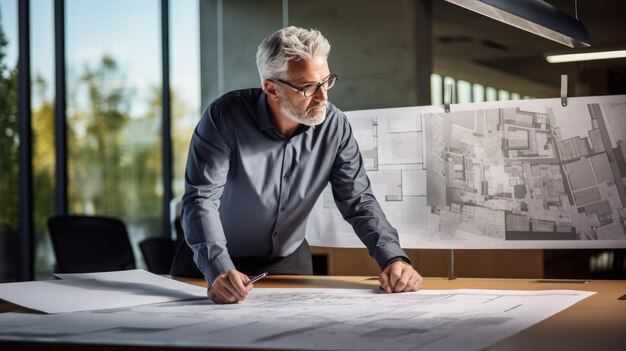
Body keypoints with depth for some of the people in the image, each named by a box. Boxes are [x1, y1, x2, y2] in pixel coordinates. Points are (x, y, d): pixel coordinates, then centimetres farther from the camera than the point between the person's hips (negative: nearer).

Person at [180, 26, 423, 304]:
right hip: (220, 263, -2)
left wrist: (393, 258, -22)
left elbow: (358, 200, -5)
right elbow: (201, 199, -24)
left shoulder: (334, 126, -9)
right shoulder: (225, 117, -20)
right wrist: (219, 271, -39)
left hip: (289, 260, 2)